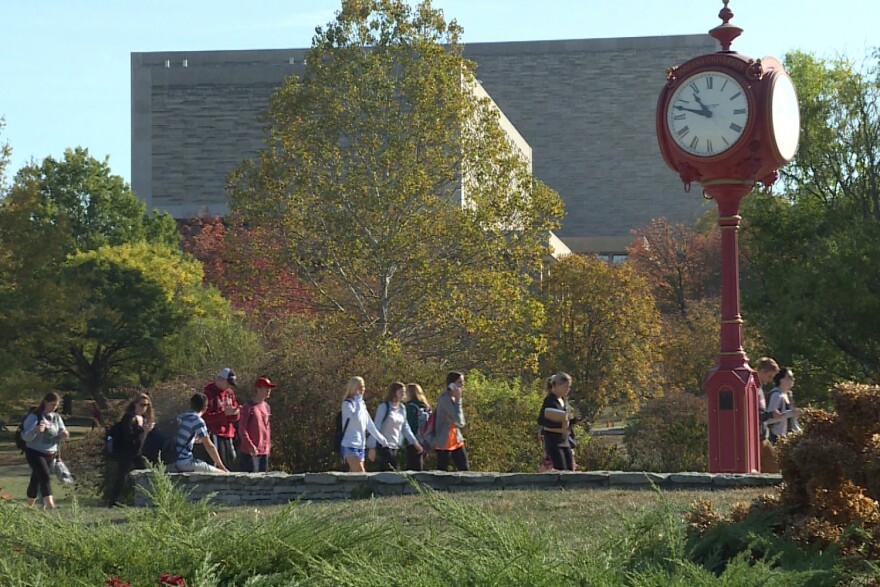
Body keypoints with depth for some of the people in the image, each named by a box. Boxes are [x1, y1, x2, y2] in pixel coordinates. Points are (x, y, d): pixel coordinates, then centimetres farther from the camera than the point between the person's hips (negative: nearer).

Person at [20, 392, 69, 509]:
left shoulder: (56, 417, 6)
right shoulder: (34, 417, -13)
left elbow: (61, 434, 11)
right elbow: (25, 436, -17)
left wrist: (64, 435, -14)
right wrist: (36, 430, -37)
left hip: (51, 454, 6)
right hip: (35, 453, -6)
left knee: (36, 479, 14)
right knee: (45, 476, -22)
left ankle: (30, 507, 24)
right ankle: (50, 504, -32)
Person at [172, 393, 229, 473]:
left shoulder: (180, 417, 14)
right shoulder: (198, 421, -10)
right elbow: (209, 446, -9)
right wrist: (222, 466, -1)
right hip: (185, 463, -9)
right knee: (223, 474, -4)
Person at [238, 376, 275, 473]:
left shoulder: (266, 407, 12)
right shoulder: (248, 407, -9)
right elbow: (242, 429, -11)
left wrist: (268, 445, 14)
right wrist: (250, 446, -17)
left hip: (264, 451, 7)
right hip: (250, 452, -7)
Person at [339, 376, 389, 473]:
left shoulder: (361, 404, 18)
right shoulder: (347, 404, -7)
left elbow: (370, 425, 21)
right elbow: (356, 418, -26)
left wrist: (382, 440, 19)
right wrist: (358, 401, -16)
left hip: (361, 446, 8)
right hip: (350, 446, -8)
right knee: (361, 475, -20)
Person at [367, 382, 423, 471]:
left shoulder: (402, 408, 10)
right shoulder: (384, 407, -10)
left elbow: (405, 427, 18)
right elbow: (376, 427, -10)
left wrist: (414, 442, 9)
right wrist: (372, 447, -11)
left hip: (395, 446, 7)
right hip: (384, 446, -7)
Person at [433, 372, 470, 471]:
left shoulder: (454, 398, 11)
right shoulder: (445, 399, -16)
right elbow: (458, 420, -22)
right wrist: (458, 399, -16)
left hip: (456, 441, 9)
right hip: (444, 443, -9)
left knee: (465, 470, 4)